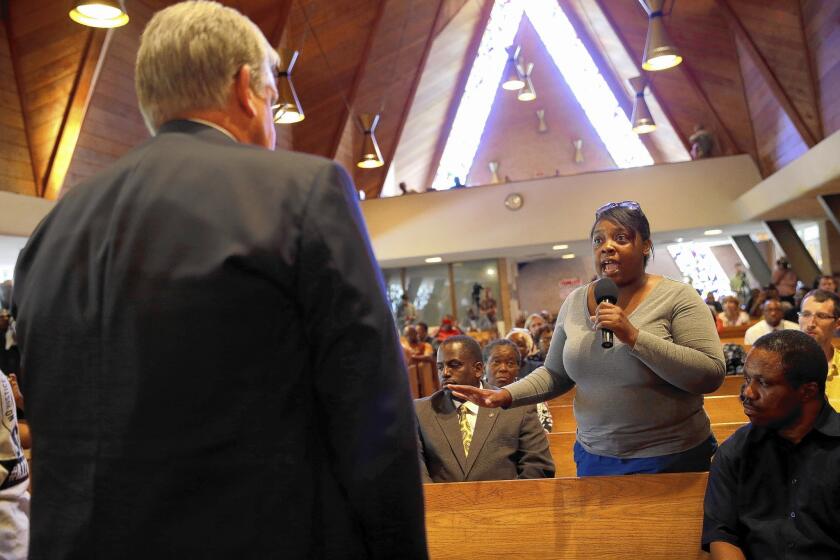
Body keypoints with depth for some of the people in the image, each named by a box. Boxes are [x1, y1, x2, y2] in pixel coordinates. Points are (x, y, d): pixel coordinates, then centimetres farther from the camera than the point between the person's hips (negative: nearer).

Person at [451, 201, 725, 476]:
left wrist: (634, 337, -26)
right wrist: (507, 395, -10)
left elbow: (711, 374, -18)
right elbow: (555, 374, 7)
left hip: (673, 459, -3)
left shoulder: (677, 297, -11)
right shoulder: (574, 302, 1)